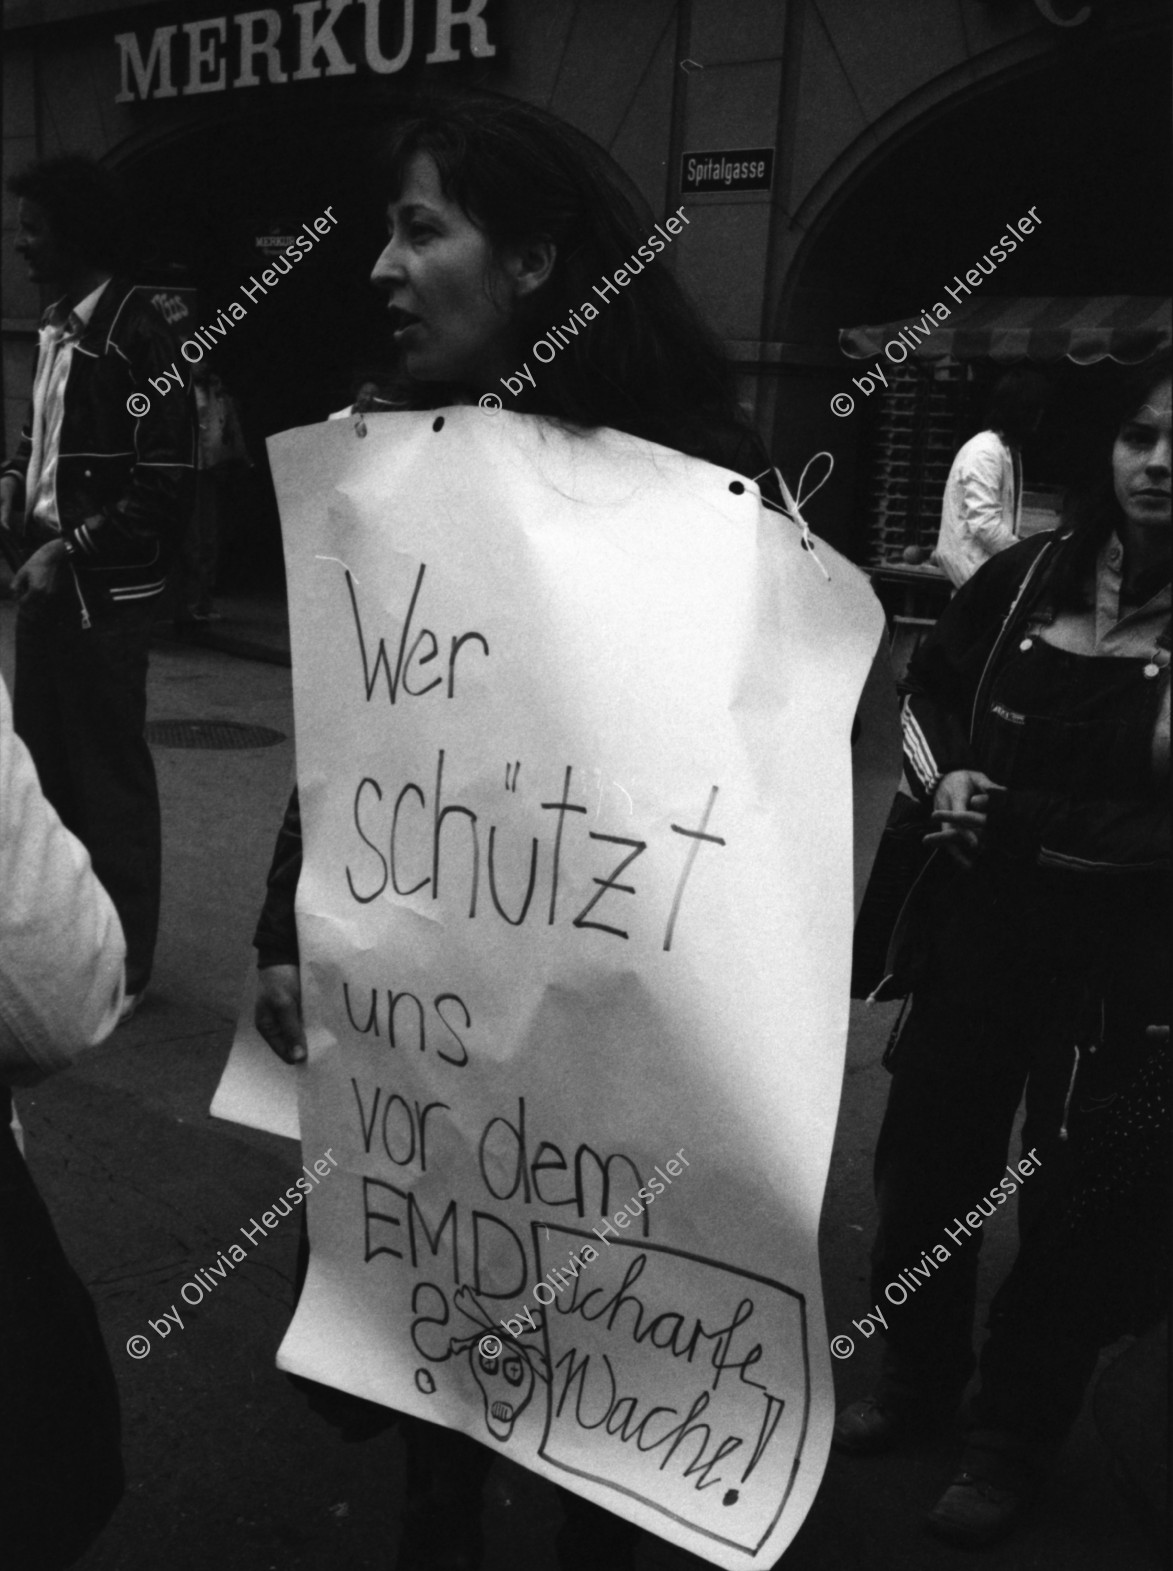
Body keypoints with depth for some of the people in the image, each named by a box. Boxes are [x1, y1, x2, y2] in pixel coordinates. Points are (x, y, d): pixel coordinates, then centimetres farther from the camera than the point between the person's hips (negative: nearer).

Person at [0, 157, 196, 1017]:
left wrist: (73, 552, -19)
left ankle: (123, 969, 14)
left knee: (109, 773, 0)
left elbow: (165, 485, -18)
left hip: (101, 590, -8)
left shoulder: (135, 335, -14)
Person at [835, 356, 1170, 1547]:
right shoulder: (1031, 575, 0)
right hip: (975, 933, 4)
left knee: (1068, 1204, 12)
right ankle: (919, 1378, 41)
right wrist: (943, 782, -5)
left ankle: (1015, 1443, 34)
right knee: (924, 1164, 16)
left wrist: (1006, 817, -18)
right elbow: (926, 686, 13)